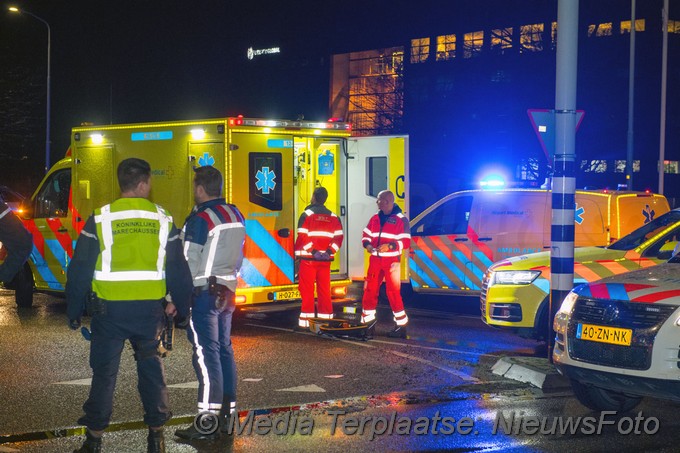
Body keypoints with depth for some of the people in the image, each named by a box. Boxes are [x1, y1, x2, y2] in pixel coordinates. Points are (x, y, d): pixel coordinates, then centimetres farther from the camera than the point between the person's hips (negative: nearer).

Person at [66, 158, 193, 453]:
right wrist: (180, 307, 19)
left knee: (104, 372, 7)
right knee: (151, 368, 14)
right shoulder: (163, 221, -1)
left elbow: (80, 271, -4)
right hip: (150, 309, 1)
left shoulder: (100, 220, -6)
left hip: (109, 308, -1)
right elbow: (179, 271, 4)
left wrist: (74, 312, 7)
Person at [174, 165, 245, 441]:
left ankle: (208, 422, -8)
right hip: (227, 292, 8)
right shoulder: (236, 215, 10)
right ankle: (227, 413, 19)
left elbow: (188, 263, -17)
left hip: (203, 292, -8)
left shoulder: (201, 219, -14)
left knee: (206, 353, -8)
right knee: (224, 349, 13)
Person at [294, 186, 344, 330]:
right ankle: (326, 319, 10)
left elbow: (302, 237, -14)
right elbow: (338, 237, 0)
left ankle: (305, 321, -3)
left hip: (308, 259, -4)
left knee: (307, 290, -1)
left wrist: (312, 251, -11)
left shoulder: (307, 214, -5)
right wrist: (329, 251, -5)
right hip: (325, 259, 4)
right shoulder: (333, 217, 9)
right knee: (324, 290, 9)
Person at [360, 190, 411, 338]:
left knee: (393, 292, -7)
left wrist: (390, 246, -22)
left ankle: (401, 324, 0)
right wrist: (367, 244, -6)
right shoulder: (375, 218, 10)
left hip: (392, 261, -6)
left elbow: (406, 241, -9)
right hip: (375, 260, 6)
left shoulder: (401, 219, -7)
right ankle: (368, 320, 20)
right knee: (370, 290, 7)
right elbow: (366, 235, 16)